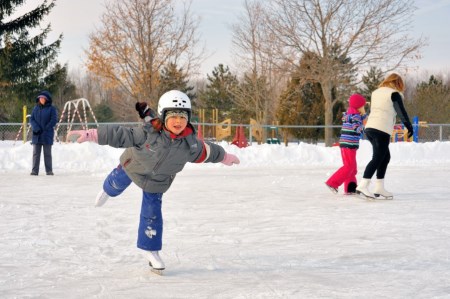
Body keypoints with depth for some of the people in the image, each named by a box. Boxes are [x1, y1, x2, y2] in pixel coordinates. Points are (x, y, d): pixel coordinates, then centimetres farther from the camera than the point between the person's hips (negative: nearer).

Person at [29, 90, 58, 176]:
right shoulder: (36, 108, 10)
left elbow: (54, 120, -8)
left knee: (47, 153, 2)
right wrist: (36, 128, -12)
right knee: (36, 153, 3)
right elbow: (31, 119, 5)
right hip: (36, 135, 3)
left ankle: (49, 171, 6)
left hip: (47, 135, -3)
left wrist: (45, 129, -13)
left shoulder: (51, 109, -2)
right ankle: (34, 170, 4)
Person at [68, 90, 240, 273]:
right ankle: (108, 190, 67)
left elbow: (205, 152, -8)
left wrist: (224, 157, 6)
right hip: (133, 167, -1)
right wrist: (93, 135, -46)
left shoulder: (190, 143, -29)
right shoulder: (149, 133, -40)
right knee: (118, 182, 28)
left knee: (152, 214, 1)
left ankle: (150, 249, 21)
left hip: (156, 182, 1)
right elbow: (121, 135, -39)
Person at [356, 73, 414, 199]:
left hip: (369, 128, 8)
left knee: (385, 157, 15)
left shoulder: (376, 92, 20)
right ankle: (363, 185, -22)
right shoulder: (394, 94, -1)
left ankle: (379, 188, 13)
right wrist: (409, 127, 3)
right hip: (382, 129, -8)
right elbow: (401, 112, -4)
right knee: (377, 158, -10)